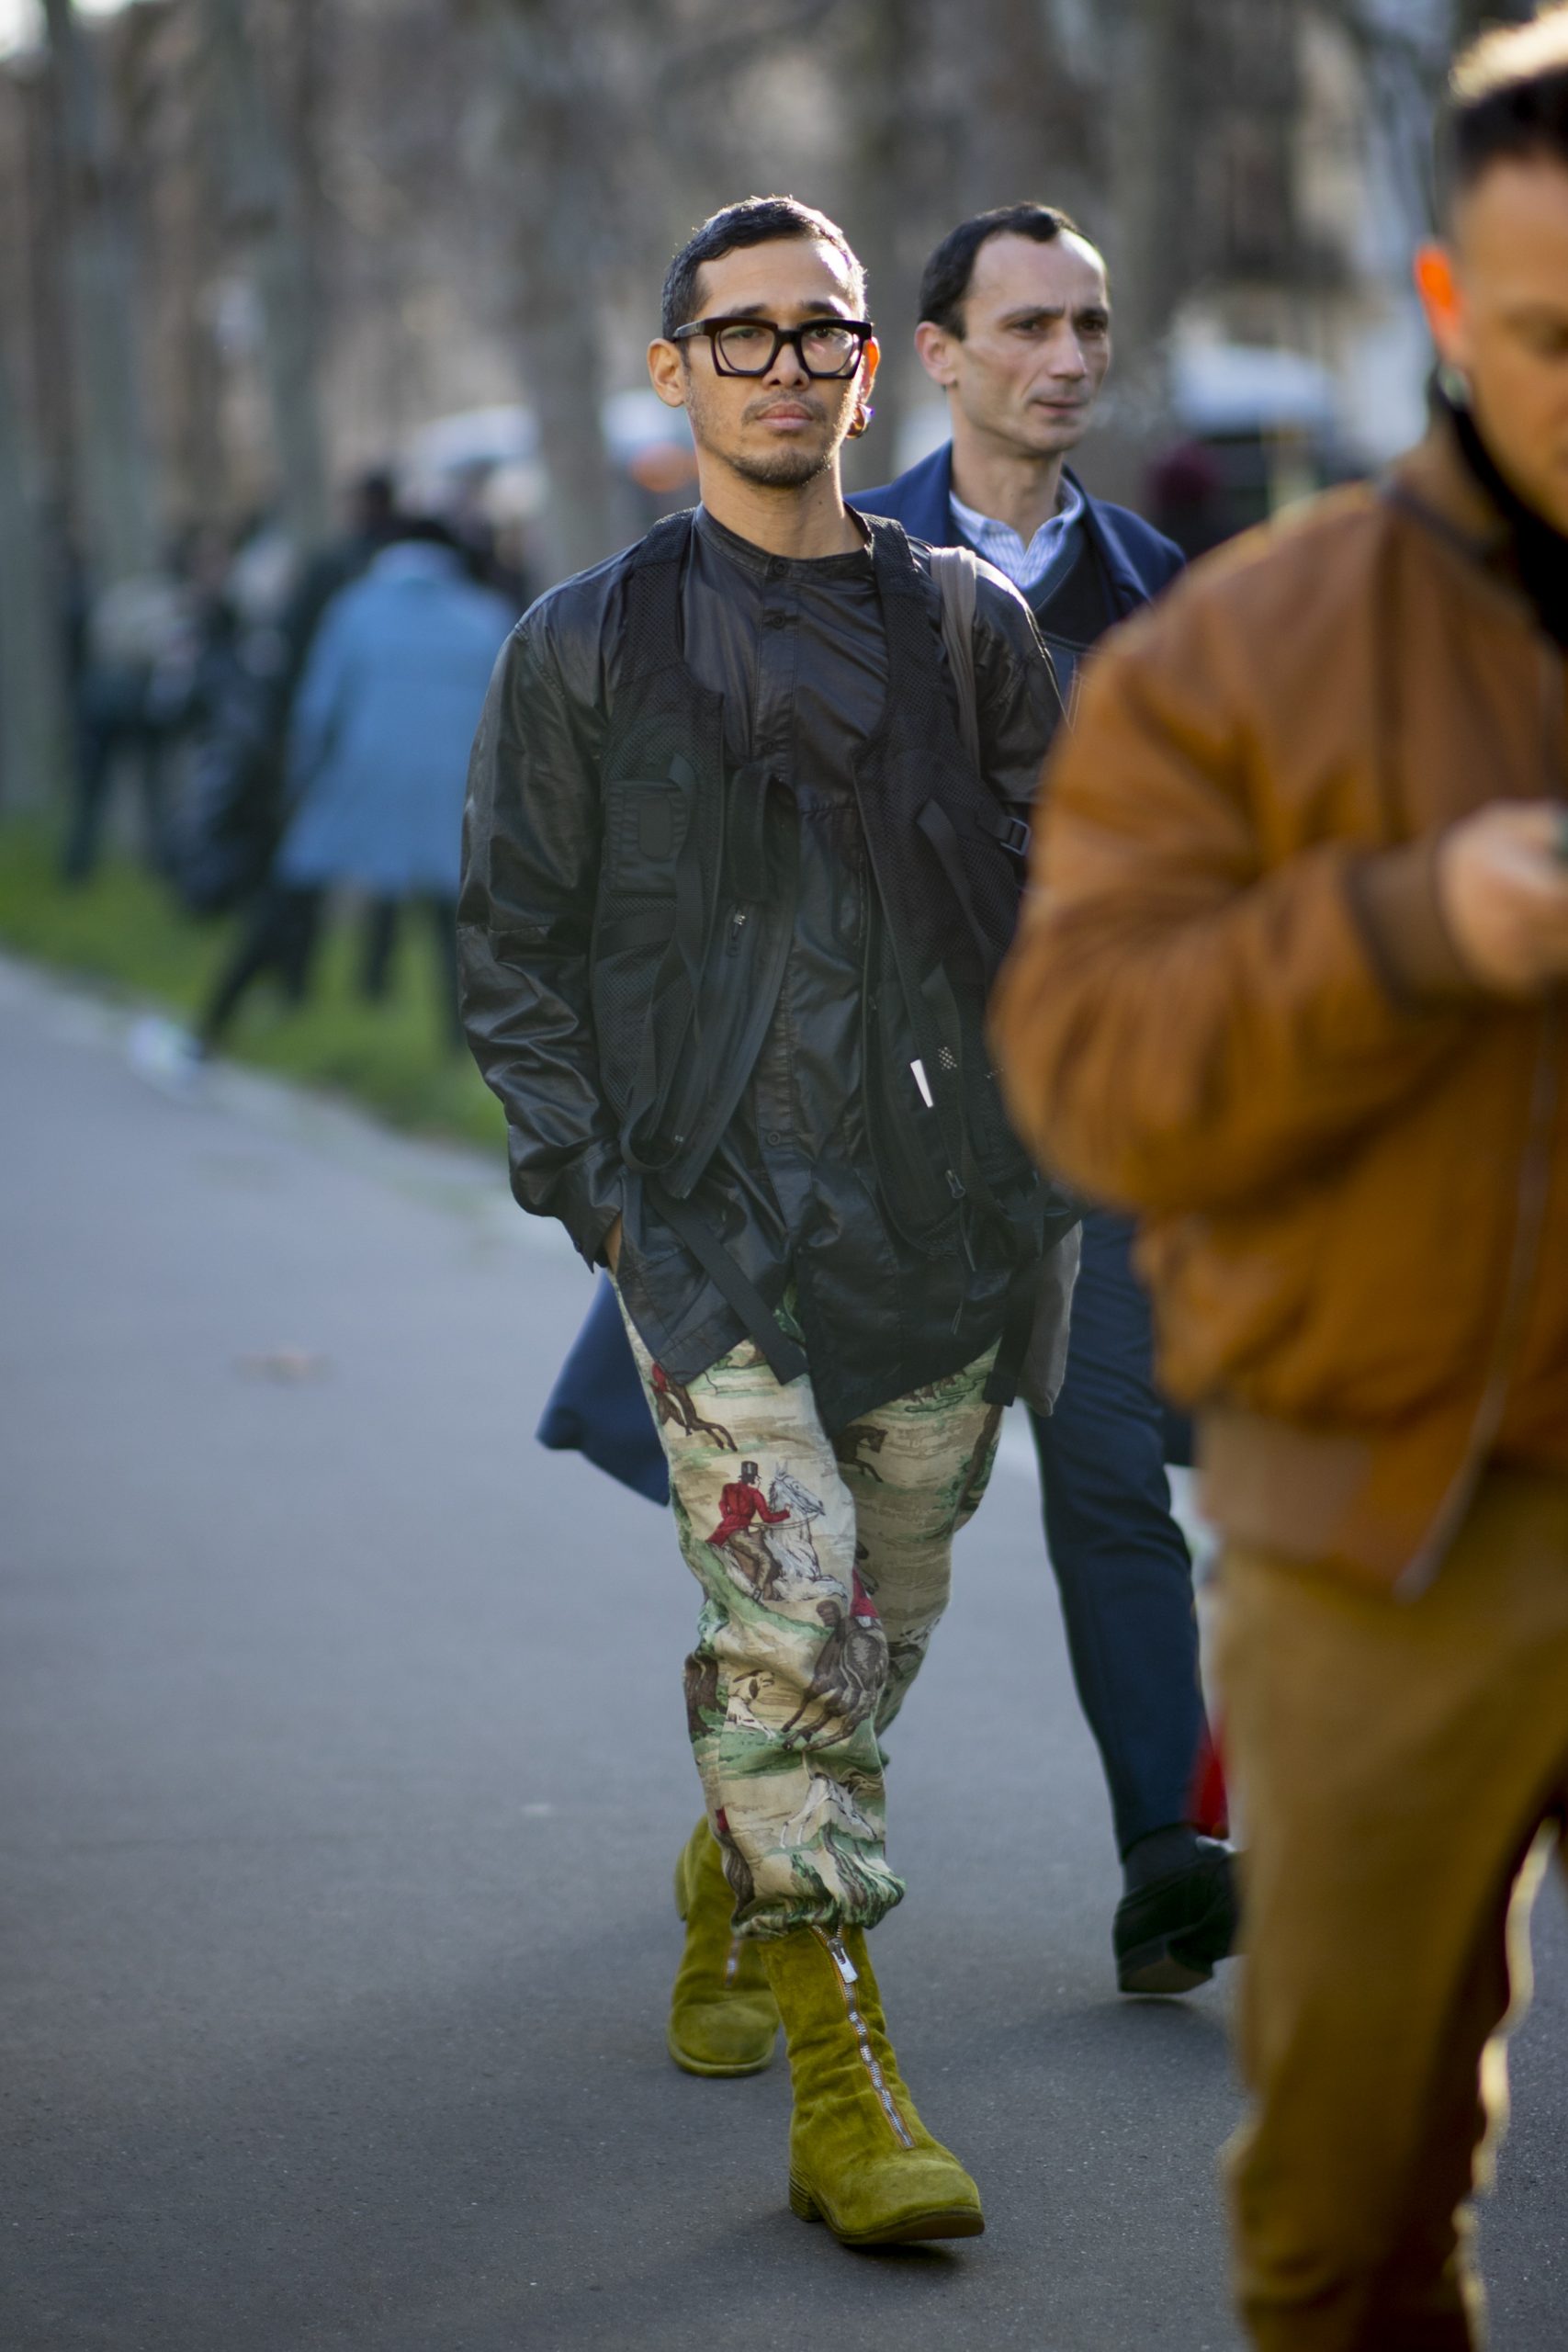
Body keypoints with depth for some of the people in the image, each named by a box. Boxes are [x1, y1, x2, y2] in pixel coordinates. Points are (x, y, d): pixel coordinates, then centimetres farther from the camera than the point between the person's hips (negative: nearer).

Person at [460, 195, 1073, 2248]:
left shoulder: (966, 628, 9)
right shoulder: (585, 648, 4)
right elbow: (511, 943, 6)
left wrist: (1035, 1168, 5)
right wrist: (590, 1185, -3)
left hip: (935, 1214, 3)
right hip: (709, 1214, -3)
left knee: (877, 1634, 10)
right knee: (785, 1618, -14)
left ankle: (734, 1895, 39)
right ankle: (848, 2094, -11)